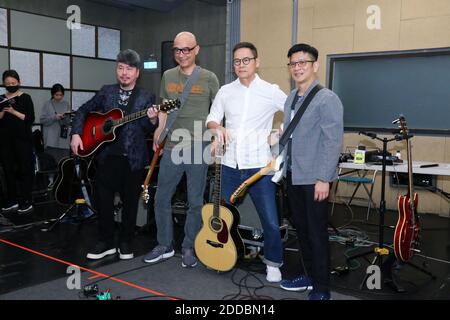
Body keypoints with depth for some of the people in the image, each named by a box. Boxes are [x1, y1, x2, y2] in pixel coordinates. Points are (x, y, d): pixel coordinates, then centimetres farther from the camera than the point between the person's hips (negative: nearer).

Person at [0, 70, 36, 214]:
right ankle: (12, 200, 14)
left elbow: (30, 119, -7)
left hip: (23, 140, -4)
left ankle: (27, 202, 3)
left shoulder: (25, 98, 0)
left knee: (25, 170, -2)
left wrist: (13, 111, -16)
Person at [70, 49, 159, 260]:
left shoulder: (146, 98, 1)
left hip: (132, 159, -2)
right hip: (106, 155, 2)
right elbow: (83, 111, 14)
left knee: (130, 202, 7)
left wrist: (152, 120, -29)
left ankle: (125, 243, 23)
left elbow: (147, 128, -7)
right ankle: (106, 242, 22)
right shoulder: (106, 92, 8)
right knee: (103, 200, 6)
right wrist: (76, 134, 0)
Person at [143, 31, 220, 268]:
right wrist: (159, 131, 5)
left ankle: (189, 248, 21)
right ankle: (164, 246, 25)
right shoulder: (168, 77, 10)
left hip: (198, 148, -3)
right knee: (161, 199, 8)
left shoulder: (209, 78, 0)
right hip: (172, 147, 3)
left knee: (195, 201, 5)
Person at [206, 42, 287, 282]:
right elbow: (211, 119, 14)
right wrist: (218, 128, -6)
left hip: (259, 165, -3)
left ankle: (273, 264, 19)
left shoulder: (271, 92, -3)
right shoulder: (225, 91, 8)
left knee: (271, 222, -3)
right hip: (230, 165, 4)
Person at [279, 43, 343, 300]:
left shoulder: (327, 99, -11)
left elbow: (333, 142, -16)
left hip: (314, 178, -7)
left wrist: (323, 179, -20)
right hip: (293, 175, 8)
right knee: (301, 228, 16)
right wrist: (283, 166, 15)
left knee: (317, 233, 1)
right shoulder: (291, 98, 13)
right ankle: (309, 275, 31)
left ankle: (321, 288, 13)